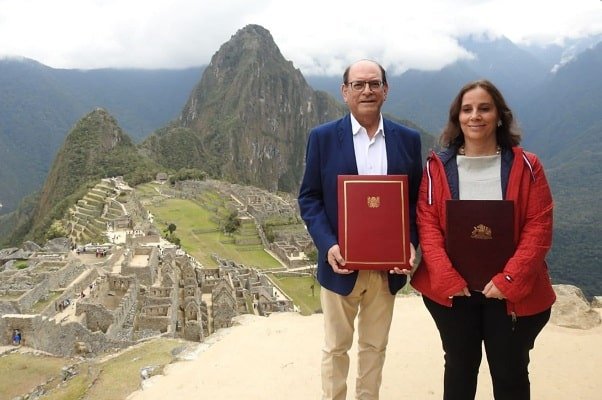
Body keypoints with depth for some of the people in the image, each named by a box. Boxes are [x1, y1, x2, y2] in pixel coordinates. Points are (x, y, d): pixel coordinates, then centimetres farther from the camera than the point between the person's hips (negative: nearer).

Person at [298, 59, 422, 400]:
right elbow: (309, 197, -4)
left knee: (375, 346, 18)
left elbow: (416, 198, 5)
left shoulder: (408, 139, 2)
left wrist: (410, 243, -11)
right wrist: (328, 246, -18)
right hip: (342, 264, -2)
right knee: (336, 346, 14)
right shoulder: (323, 137, -4)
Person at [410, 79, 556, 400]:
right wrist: (447, 277, -15)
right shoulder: (438, 166, -1)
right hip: (451, 289, 1)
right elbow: (427, 223, -5)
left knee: (510, 373, 13)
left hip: (512, 292, 0)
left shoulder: (525, 166, -2)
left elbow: (539, 226, -7)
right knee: (459, 367, 17)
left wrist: (510, 280, -15)